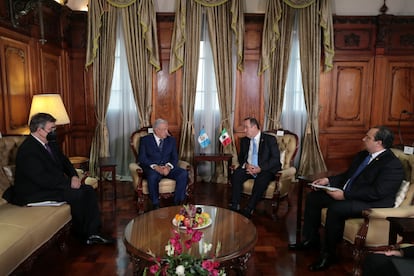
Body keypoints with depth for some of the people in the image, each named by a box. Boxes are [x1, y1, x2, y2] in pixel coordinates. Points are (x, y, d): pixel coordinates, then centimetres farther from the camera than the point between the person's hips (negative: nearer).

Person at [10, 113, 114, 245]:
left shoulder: (50, 144, 8)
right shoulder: (27, 150, -21)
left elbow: (64, 161, 14)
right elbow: (43, 179, -28)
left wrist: (74, 176, -6)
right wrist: (69, 183, -22)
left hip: (55, 184, 9)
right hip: (35, 193, -9)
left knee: (88, 190, -7)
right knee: (77, 194, -23)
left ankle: (92, 234, -7)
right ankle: (81, 233, 1)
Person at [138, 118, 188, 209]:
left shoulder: (171, 139, 13)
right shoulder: (145, 140, 5)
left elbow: (175, 157, 6)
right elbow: (142, 158, -5)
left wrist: (168, 166, -16)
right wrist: (155, 167, -21)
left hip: (168, 167, 3)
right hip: (151, 168, -3)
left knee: (184, 174, -24)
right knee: (153, 177, -37)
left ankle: (178, 203, -13)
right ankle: (156, 205, -18)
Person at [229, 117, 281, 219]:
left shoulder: (270, 139, -5)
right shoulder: (244, 140, 11)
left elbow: (276, 159, -11)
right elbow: (241, 157, 14)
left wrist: (260, 168, -22)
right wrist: (246, 165, -11)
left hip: (265, 170, -4)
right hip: (248, 168, 5)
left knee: (261, 180, -36)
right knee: (236, 175, -24)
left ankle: (248, 210, -29)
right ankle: (234, 207, -22)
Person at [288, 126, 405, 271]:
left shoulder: (393, 165, -16)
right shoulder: (362, 155, 12)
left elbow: (376, 192, -25)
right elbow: (347, 175, 20)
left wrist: (345, 195, -26)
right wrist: (328, 180, 3)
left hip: (373, 204, -10)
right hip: (347, 194, 10)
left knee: (335, 209, -34)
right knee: (313, 197, 2)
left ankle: (328, 254, -13)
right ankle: (311, 239, 13)